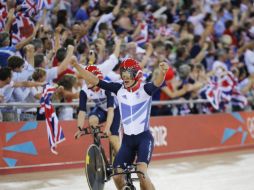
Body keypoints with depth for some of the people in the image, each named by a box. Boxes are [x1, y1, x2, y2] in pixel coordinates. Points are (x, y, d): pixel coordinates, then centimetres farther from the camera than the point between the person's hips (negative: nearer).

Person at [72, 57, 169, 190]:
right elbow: (94, 81, -2)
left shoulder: (145, 89, -8)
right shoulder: (119, 89, 1)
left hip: (144, 138, -4)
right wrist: (76, 65, -11)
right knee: (116, 176, -2)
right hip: (127, 139, 4)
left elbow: (157, 83, -29)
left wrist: (162, 72, -52)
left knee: (141, 173, -23)